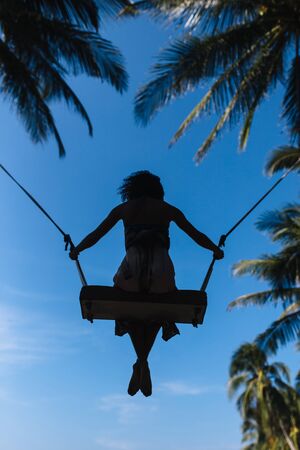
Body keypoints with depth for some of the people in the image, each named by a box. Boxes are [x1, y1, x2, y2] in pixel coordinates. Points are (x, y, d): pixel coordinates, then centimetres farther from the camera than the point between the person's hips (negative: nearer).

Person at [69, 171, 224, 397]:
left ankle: (141, 364, 17)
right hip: (162, 268, 1)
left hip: (133, 265, 0)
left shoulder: (122, 208, 20)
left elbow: (95, 235, 24)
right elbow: (196, 235, 23)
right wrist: (216, 250, 40)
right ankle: (143, 365, 22)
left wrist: (76, 250, 41)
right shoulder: (168, 209, 21)